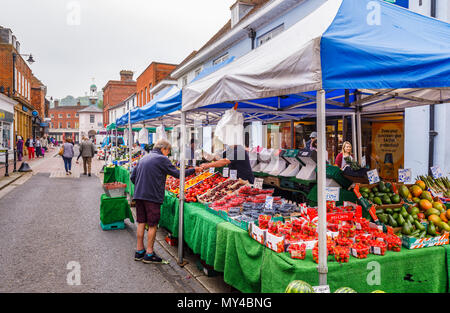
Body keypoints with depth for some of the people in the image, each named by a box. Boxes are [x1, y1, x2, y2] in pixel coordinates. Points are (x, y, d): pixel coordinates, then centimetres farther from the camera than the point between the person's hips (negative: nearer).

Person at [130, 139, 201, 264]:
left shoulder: (143, 158, 16)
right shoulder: (162, 159, -7)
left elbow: (132, 177, 16)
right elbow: (177, 174, -7)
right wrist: (194, 170, 2)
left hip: (139, 195, 7)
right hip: (153, 196, -7)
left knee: (141, 222, 13)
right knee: (152, 225, 2)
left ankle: (139, 251, 20)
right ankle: (149, 253, 8)